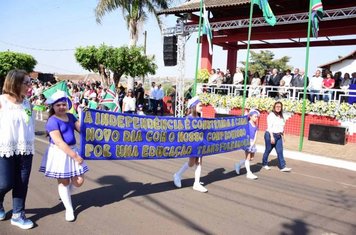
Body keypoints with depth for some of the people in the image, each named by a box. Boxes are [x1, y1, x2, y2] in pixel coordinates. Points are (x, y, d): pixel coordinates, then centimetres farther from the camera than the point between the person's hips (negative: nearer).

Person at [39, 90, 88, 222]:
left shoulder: (70, 116, 8)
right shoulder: (52, 121, -14)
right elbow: (59, 142, -20)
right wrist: (74, 156, -21)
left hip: (72, 150, 6)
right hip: (59, 153, -6)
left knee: (79, 181, 6)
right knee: (63, 182, 6)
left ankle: (65, 194, 38)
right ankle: (69, 208, 25)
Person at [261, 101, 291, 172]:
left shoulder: (281, 116, 12)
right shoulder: (271, 115, -9)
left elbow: (282, 127, 17)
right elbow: (269, 127, -15)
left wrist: (282, 135, 13)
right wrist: (272, 137, -21)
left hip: (279, 136, 6)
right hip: (270, 135, -6)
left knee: (280, 151, 0)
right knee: (268, 150, 6)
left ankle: (282, 167, -1)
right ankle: (264, 164, 22)